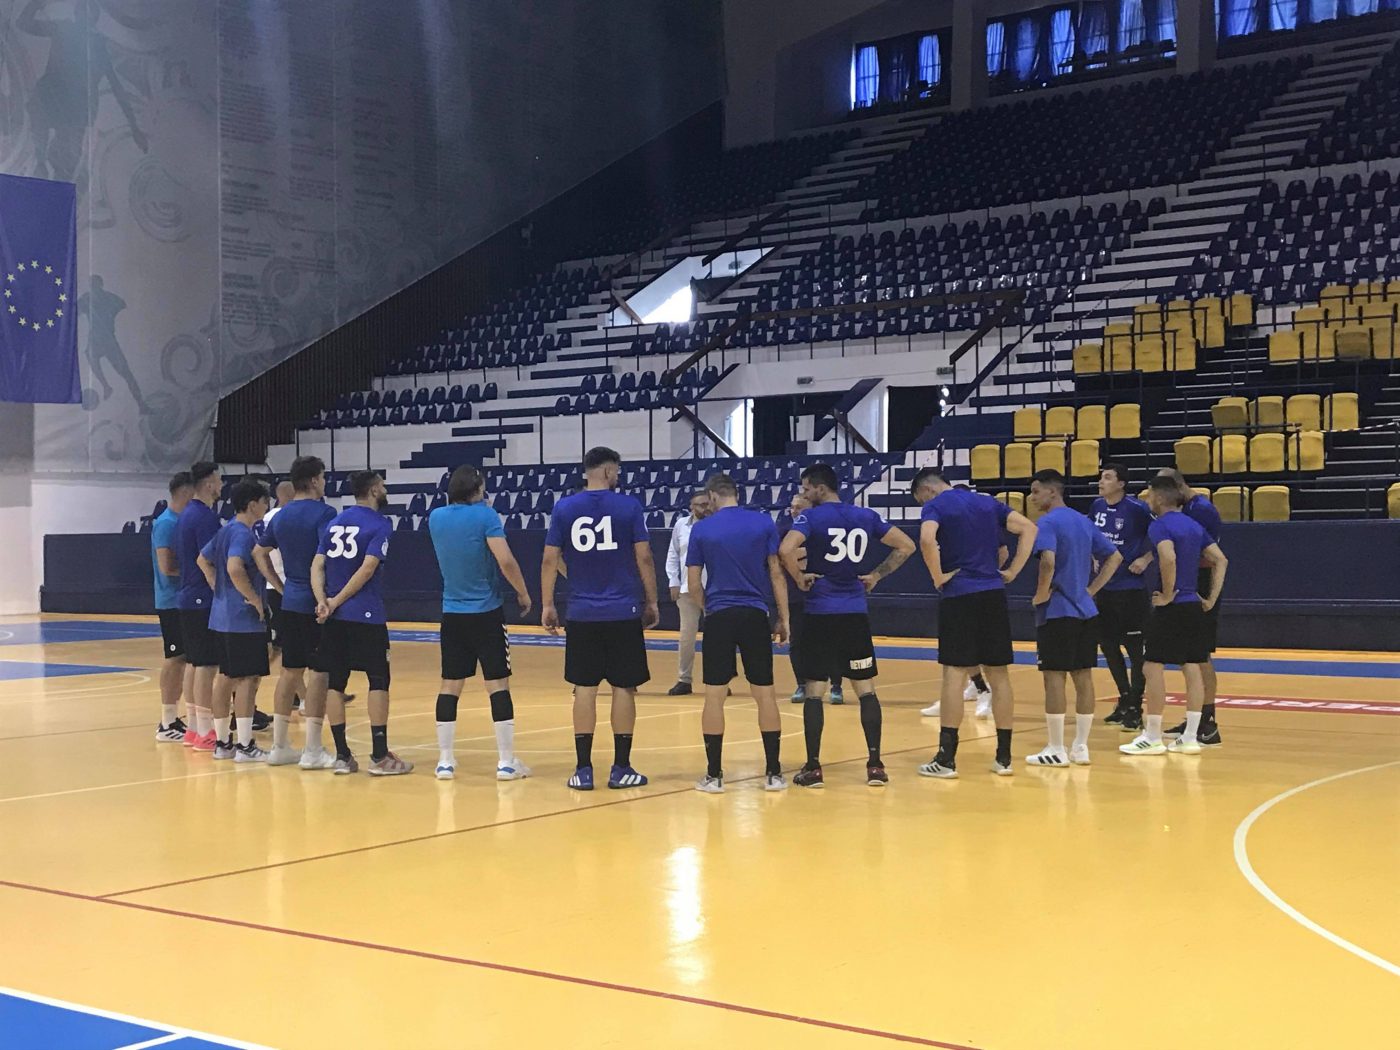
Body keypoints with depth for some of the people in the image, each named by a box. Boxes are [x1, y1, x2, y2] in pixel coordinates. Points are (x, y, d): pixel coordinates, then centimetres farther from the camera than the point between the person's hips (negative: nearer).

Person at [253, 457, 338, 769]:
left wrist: (281, 587, 17)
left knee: (290, 670, 13)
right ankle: (312, 751, -1)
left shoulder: (279, 516, 11)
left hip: (289, 602, 7)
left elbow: (259, 553, 18)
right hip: (316, 603, -7)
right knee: (319, 672, -2)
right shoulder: (323, 513, -12)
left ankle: (279, 746, 16)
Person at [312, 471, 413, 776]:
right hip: (366, 615, -6)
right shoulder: (379, 524, -5)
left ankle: (342, 756, 10)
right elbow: (367, 568, -15)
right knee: (378, 681, 1)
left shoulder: (333, 522, 13)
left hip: (334, 616, 6)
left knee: (335, 682, 8)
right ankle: (379, 756, 0)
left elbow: (318, 565, 4)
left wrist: (323, 601, -6)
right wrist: (337, 601, -11)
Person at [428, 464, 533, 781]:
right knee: (498, 684, 0)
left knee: (450, 684, 9)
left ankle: (445, 761, 11)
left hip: (452, 614, 5)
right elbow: (506, 561, -18)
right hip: (487, 613, -4)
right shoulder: (485, 515, -11)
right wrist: (523, 593, -4)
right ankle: (506, 761, 1)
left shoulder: (436, 517, 4)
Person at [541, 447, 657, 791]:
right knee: (624, 688, 6)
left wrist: (547, 605, 10)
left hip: (582, 614, 2)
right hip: (623, 613, -2)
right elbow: (644, 558, -4)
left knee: (584, 689, 7)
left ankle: (583, 769, 6)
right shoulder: (629, 506, -3)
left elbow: (550, 560, 2)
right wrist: (651, 602, 6)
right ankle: (621, 768, 9)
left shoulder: (563, 508, 3)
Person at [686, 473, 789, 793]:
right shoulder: (764, 523, 2)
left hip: (718, 617, -1)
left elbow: (694, 583, 4)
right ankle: (773, 773, 9)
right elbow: (776, 573, 1)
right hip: (755, 616, 1)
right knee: (765, 692, 7)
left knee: (714, 694, 4)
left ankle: (714, 775, 5)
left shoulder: (701, 529, 1)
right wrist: (784, 618, 7)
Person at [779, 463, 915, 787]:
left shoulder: (811, 518, -7)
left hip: (821, 613, -4)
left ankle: (813, 767, 4)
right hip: (856, 613, 4)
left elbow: (785, 550, -24)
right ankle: (875, 764, 5)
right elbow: (906, 546, 13)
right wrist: (877, 575, 14)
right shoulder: (866, 517, 8)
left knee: (814, 690, 3)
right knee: (866, 689, 8)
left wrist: (800, 578, -9)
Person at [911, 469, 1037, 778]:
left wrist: (938, 577, -10)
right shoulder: (987, 502, 15)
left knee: (955, 673, -3)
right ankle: (1004, 757, 12)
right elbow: (1028, 528, 11)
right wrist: (1013, 572, 9)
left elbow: (926, 540, -22)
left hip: (958, 594, -5)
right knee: (998, 674, 8)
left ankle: (946, 759, -2)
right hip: (993, 593, 5)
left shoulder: (936, 506, -2)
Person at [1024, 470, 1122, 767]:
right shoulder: (1084, 521, 14)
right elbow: (1114, 557, 18)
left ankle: (1056, 750, 0)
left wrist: (1041, 594, -13)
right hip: (1085, 610, 8)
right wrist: (1092, 589, 13)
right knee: (1083, 676, 8)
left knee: (1054, 676, -3)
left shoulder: (1047, 523, -10)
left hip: (1057, 612, -8)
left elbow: (1048, 562, -27)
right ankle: (1080, 747, 14)